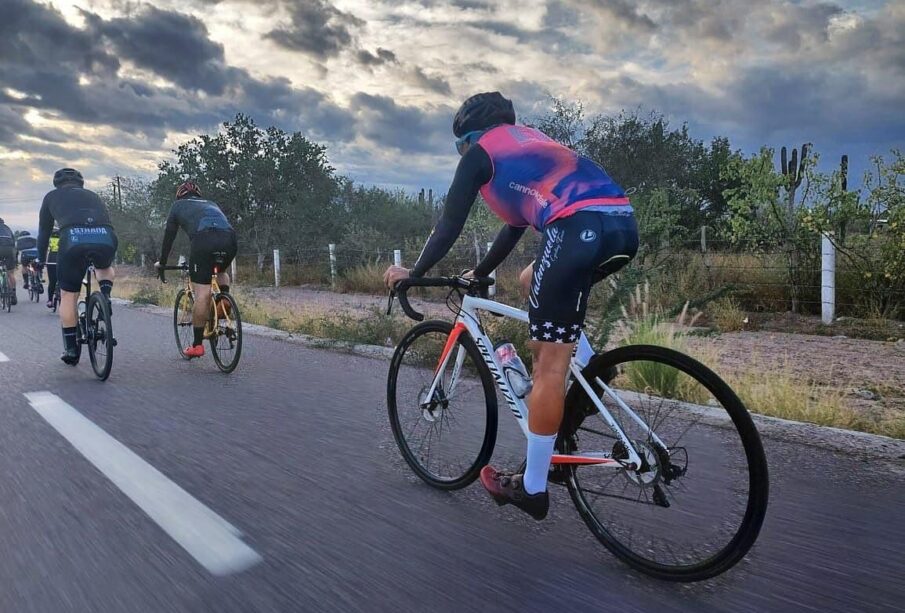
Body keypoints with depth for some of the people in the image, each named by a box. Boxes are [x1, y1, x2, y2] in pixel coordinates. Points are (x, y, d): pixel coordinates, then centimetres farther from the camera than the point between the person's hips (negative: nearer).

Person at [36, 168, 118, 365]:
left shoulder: (52, 196, 30)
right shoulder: (92, 195, 36)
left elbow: (44, 232, 34)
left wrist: (40, 260, 48)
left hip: (73, 240, -2)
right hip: (106, 239, 2)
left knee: (68, 295, 14)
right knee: (105, 268, 37)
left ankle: (71, 349, 16)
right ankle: (105, 295, 8)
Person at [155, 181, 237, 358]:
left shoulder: (178, 205, 29)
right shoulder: (210, 204, 39)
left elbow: (169, 236, 30)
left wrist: (162, 262, 42)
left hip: (204, 240, -4)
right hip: (230, 239, 4)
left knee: (202, 293, -2)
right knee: (221, 272, 35)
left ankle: (197, 344, 1)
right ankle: (225, 299, 12)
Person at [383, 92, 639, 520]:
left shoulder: (479, 152, 15)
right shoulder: (529, 141, 36)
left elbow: (449, 225, 13)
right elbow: (516, 223, 41)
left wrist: (413, 273, 27)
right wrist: (479, 273, 49)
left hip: (579, 228, -8)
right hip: (624, 225, 8)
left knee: (550, 366, 0)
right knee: (533, 282, 31)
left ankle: (532, 489, 12)